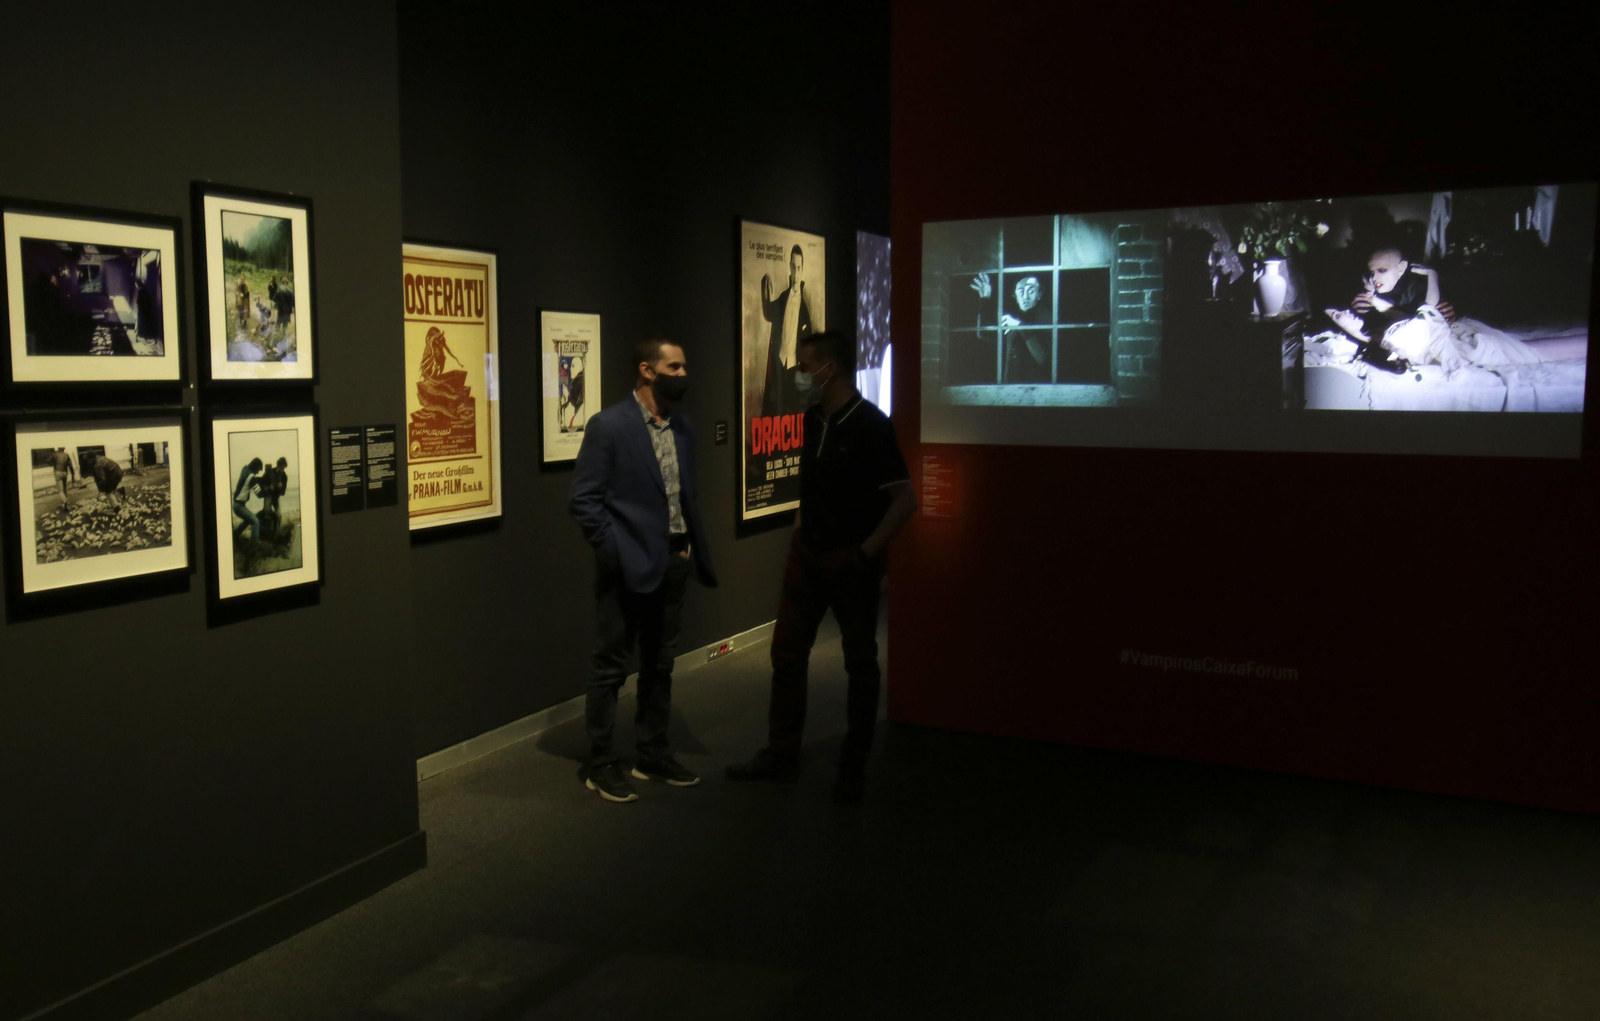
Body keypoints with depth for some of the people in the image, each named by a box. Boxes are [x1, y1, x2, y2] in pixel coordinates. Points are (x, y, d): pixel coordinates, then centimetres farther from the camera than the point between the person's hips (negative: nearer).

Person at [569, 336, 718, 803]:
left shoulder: (681, 427, 9)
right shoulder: (608, 426, -12)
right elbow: (584, 500, -13)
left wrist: (692, 545, 7)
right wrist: (617, 552, -15)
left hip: (673, 563, 7)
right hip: (628, 567, -7)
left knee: (659, 665, 16)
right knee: (610, 667, 4)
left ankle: (654, 756, 28)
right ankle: (600, 765, 15)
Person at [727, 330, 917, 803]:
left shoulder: (870, 425, -17)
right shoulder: (814, 419, 6)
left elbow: (905, 499, -18)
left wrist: (867, 552, -17)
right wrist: (801, 529, 11)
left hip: (850, 563, -7)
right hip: (807, 555, 7)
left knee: (860, 664, 7)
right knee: (787, 653, 10)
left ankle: (854, 768, 19)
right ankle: (781, 755, 23)